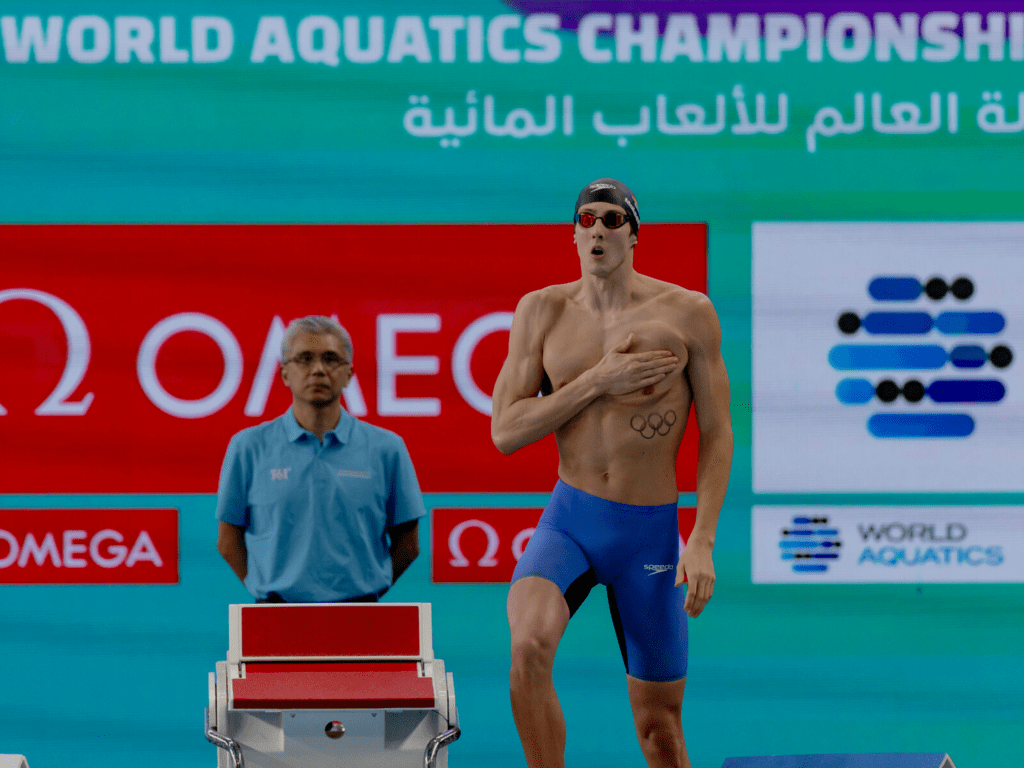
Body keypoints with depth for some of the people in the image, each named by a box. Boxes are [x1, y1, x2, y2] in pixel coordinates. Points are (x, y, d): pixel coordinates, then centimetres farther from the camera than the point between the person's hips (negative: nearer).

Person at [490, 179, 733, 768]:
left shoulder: (689, 313, -3)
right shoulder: (543, 311, 2)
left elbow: (717, 435, -1)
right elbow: (504, 432, -2)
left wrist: (703, 542, -10)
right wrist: (599, 381, -13)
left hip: (651, 532, 0)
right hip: (568, 520, 0)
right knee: (528, 646, -29)